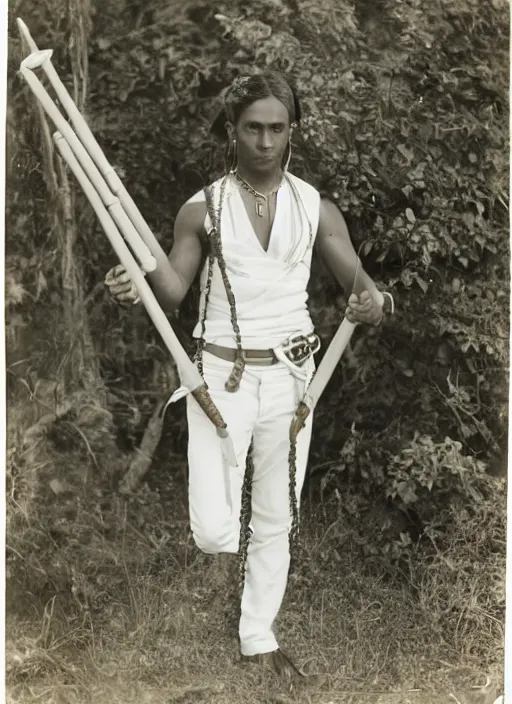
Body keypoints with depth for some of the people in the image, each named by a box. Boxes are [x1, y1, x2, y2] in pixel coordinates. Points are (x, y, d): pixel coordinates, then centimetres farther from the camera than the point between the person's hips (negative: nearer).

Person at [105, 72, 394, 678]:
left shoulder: (315, 208, 2)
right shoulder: (203, 209, -3)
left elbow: (359, 282, 0)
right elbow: (174, 292, -3)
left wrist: (373, 301, -24)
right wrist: (137, 284, -26)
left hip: (290, 374, 2)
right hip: (221, 374, -2)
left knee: (275, 520, 13)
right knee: (214, 532, -12)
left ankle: (258, 637, 31)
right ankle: (214, 518, 25)